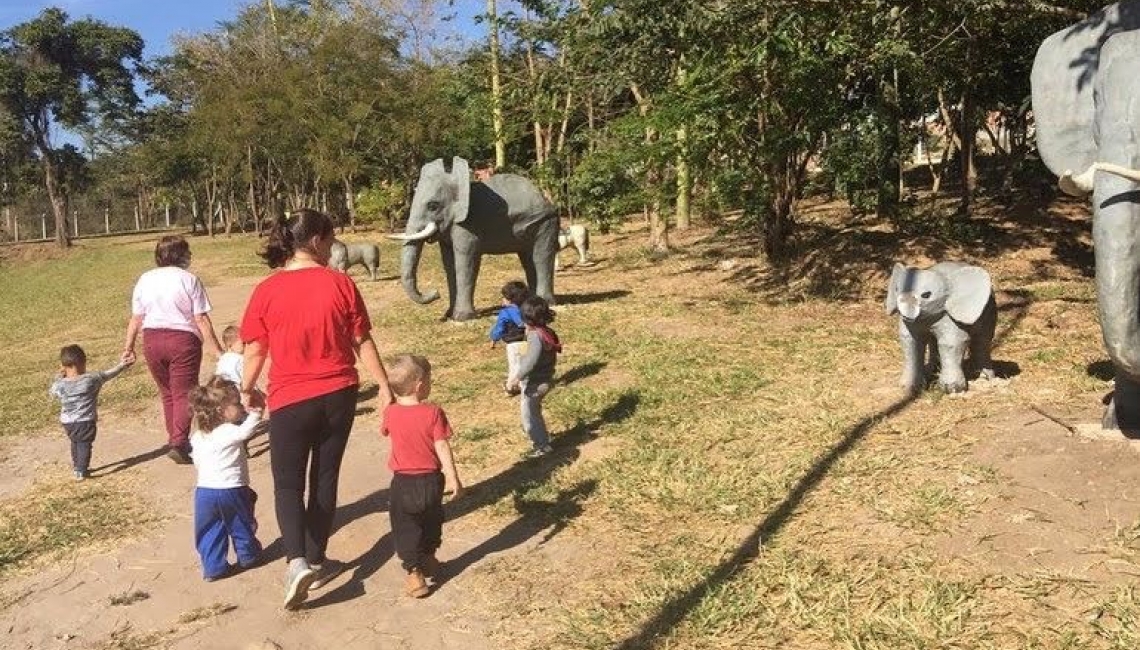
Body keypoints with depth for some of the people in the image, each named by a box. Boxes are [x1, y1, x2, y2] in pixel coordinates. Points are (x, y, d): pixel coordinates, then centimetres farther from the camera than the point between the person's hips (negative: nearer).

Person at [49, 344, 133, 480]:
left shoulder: (60, 385, -9)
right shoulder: (92, 379, -14)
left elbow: (51, 391, 12)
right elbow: (108, 374, 1)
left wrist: (59, 376, 14)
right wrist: (121, 366, 16)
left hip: (67, 422, 4)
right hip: (86, 422, -3)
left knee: (75, 443, 24)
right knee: (84, 445, 5)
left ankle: (76, 465, 39)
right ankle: (81, 471, 0)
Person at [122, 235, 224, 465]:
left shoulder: (145, 280, 6)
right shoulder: (189, 280, -7)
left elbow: (136, 318, 7)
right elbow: (202, 320, -10)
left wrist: (129, 347, 17)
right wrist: (217, 350, -7)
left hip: (152, 340, 5)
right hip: (183, 339, -4)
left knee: (167, 393, 18)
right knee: (183, 393, 1)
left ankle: (174, 439, 27)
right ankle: (179, 443, -10)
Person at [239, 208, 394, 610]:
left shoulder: (267, 291, -7)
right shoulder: (340, 284, -6)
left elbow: (255, 352, -2)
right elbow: (362, 342, -2)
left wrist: (246, 391, 15)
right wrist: (384, 385, 7)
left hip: (290, 400, -1)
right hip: (338, 396, 1)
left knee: (288, 484, 10)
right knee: (325, 479, 14)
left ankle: (297, 563, -8)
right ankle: (316, 561, 24)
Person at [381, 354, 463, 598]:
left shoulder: (391, 413, -6)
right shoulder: (433, 412, -15)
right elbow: (442, 446, -15)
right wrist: (453, 478, -10)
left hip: (403, 483, 0)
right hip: (431, 480, 0)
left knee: (406, 529, 9)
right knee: (432, 522, 23)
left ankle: (414, 574, 4)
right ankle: (428, 561, 40)